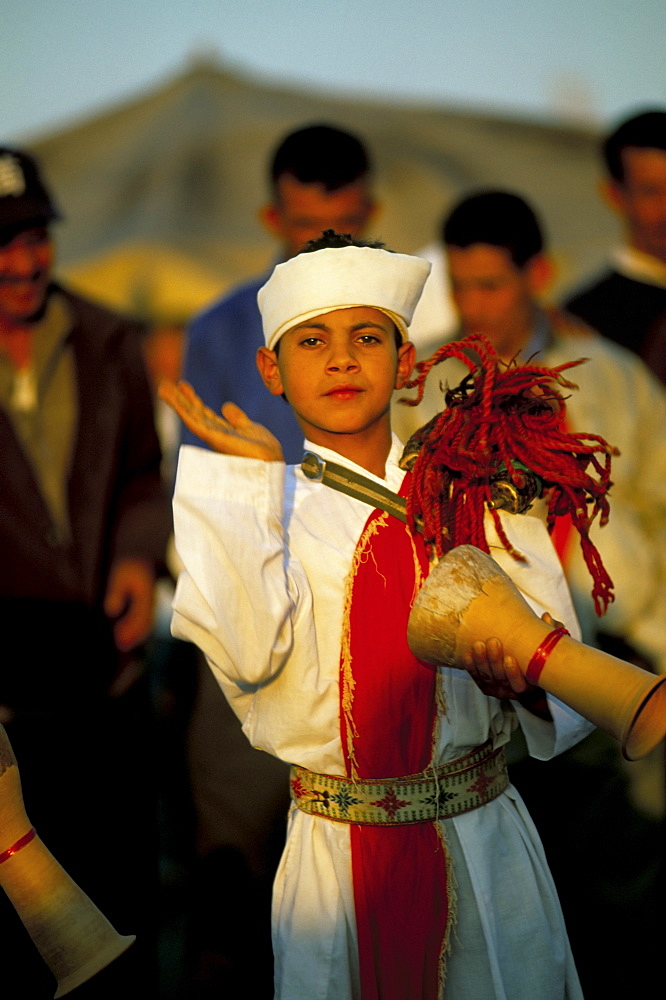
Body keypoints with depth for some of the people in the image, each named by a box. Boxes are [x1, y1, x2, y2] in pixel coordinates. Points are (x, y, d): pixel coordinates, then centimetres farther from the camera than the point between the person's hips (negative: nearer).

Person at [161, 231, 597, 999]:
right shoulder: (255, 505, -2)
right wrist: (251, 475, -14)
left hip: (485, 847, 2)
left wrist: (519, 671, -26)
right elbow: (250, 656, -22)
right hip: (334, 851, -1)